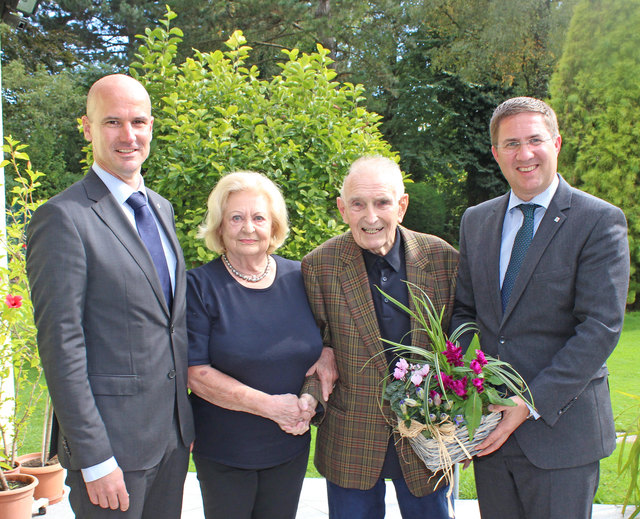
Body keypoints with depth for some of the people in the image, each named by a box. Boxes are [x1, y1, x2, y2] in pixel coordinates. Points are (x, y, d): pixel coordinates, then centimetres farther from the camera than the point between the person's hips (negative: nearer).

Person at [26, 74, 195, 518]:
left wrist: (185, 421, 14)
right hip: (113, 442, -7)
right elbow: (61, 346, -16)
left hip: (173, 432, 7)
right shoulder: (63, 218, -14)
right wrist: (94, 459, -16)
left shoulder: (162, 209, 10)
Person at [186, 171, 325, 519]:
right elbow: (195, 373, -14)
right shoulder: (200, 286, -9)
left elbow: (326, 346, 8)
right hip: (223, 451, -3)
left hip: (292, 447, 3)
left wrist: (311, 398, -11)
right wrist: (270, 405, -18)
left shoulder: (299, 278, 1)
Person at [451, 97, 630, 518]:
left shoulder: (601, 222, -8)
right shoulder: (475, 222, 9)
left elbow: (601, 328, -14)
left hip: (560, 426, -4)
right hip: (490, 420, 5)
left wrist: (532, 404, -18)